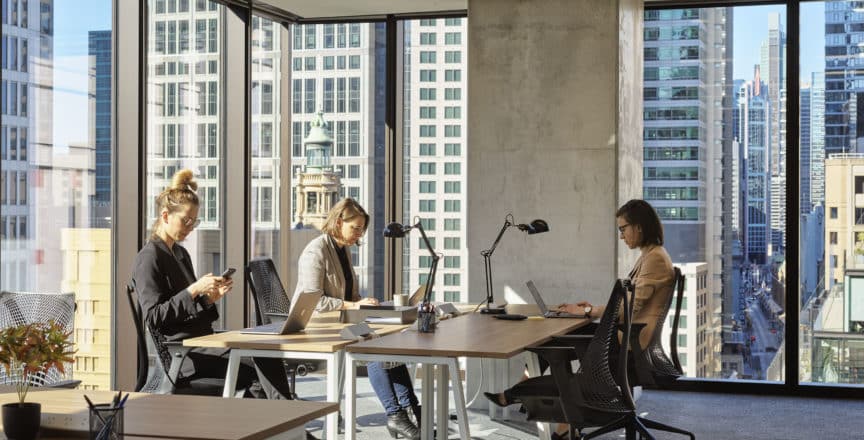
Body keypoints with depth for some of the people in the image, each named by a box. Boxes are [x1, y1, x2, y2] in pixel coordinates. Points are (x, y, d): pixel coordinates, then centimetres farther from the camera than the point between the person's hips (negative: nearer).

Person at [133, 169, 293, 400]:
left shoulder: (180, 254, 22)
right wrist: (194, 290, -19)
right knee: (262, 366, -23)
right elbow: (153, 317, -14)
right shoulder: (149, 259, -5)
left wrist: (210, 298, 5)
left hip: (201, 344, 8)